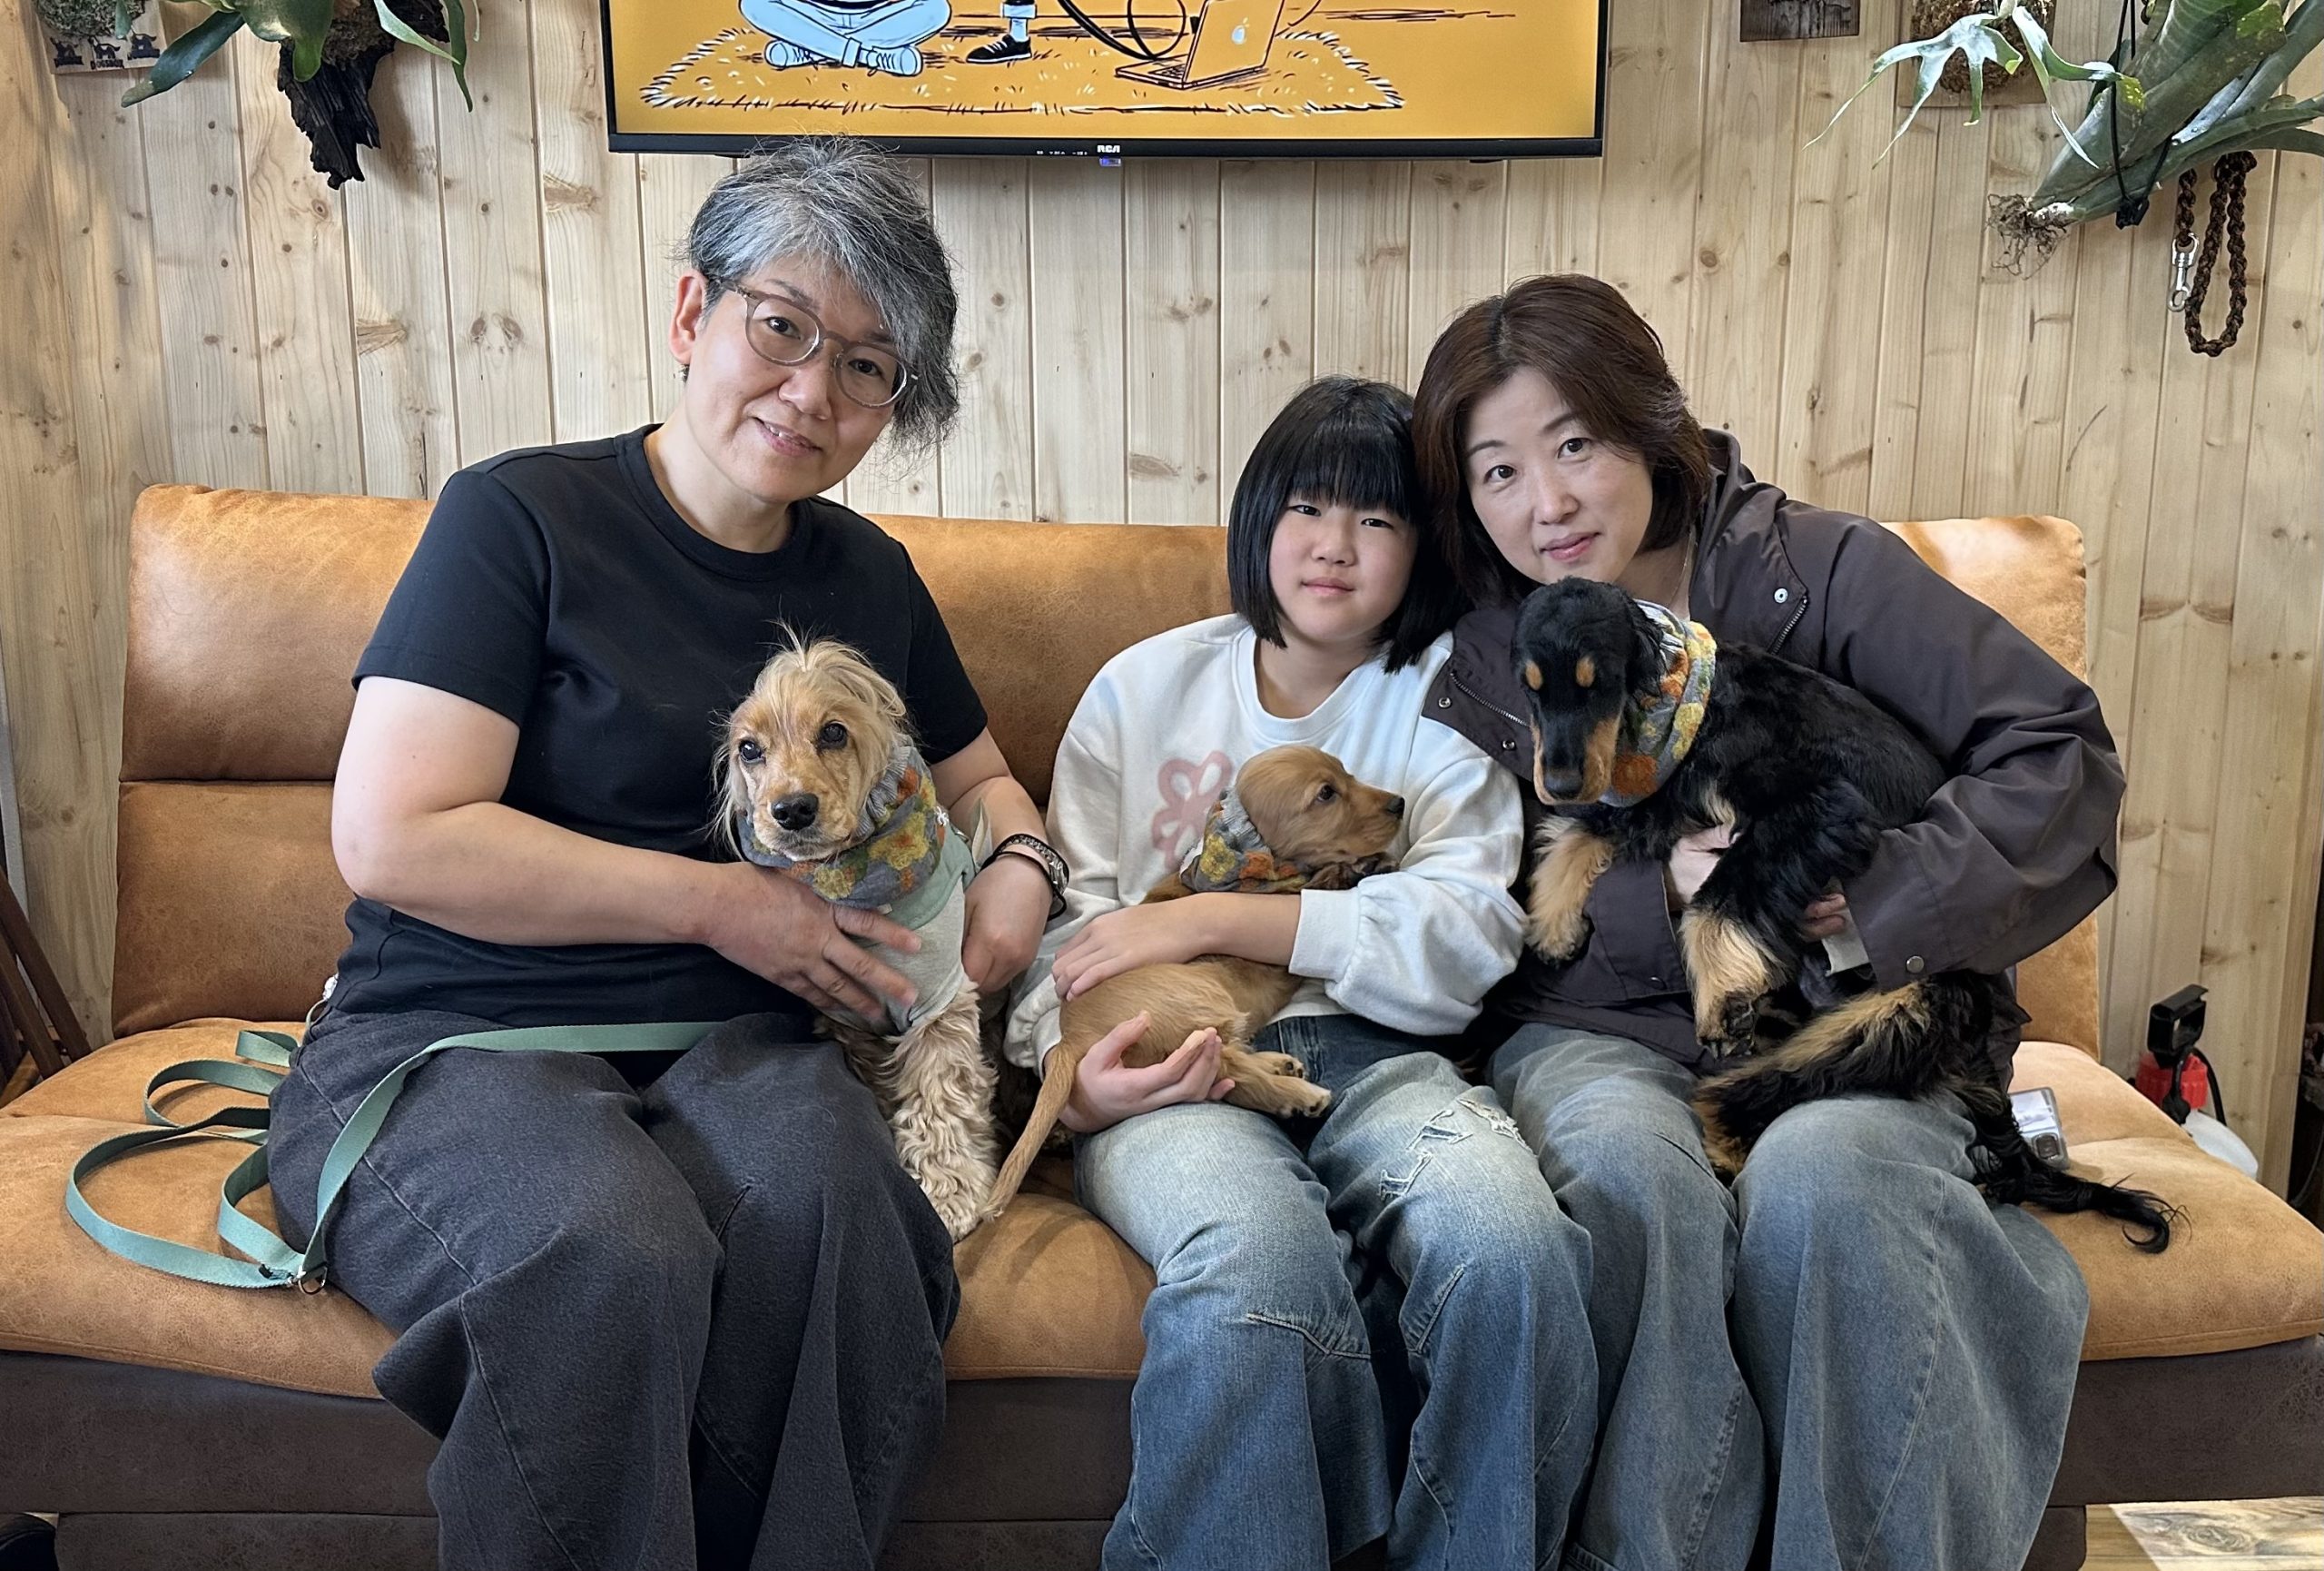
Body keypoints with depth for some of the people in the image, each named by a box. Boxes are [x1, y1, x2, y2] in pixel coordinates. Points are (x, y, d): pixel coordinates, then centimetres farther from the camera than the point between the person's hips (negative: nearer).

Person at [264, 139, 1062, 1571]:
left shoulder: (869, 578, 13)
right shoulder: (522, 518, -4)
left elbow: (979, 777, 29)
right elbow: (392, 837, -12)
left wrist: (1019, 872, 5)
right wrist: (716, 901, -11)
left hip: (735, 1046, 4)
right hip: (455, 1038, -3)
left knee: (815, 1187, -32)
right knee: (606, 1251, -36)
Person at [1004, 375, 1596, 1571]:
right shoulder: (1145, 687, 17)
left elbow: (1468, 935, -1)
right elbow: (1061, 919, 14)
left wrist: (1216, 918, -9)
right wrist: (1071, 1077, -8)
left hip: (1375, 1056, 1)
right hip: (1180, 1070, 0)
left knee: (1512, 1249, -32)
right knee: (1261, 1263, -35)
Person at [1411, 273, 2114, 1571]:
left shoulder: (1817, 567, 1)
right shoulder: (1478, 668, 8)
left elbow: (2058, 747, -4)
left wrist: (1886, 905, -15)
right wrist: (1670, 890, -13)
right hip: (1604, 1031, 1)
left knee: (1816, 1181, -34)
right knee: (1635, 1174, -33)